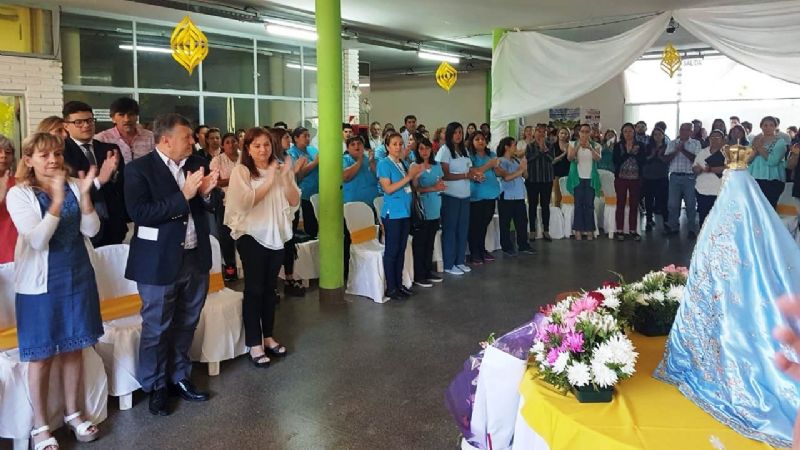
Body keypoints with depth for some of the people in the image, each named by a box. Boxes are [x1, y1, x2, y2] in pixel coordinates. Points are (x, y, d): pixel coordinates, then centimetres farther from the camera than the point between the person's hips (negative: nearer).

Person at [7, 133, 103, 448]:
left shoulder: (73, 186, 0)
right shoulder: (19, 194, -10)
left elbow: (91, 230, -7)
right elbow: (37, 240, -21)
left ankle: (73, 413, 31)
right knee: (42, 356, 6)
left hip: (78, 277, 4)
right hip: (41, 282, -3)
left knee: (73, 349, 14)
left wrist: (85, 194, -21)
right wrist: (57, 199, -28)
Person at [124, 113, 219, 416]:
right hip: (160, 262, -5)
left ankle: (179, 378, 35)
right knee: (157, 328, 8)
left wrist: (205, 193, -11)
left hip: (196, 258, 6)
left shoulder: (197, 163, 4)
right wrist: (184, 195, -25)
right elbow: (139, 212, -22)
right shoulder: (139, 169, -11)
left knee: (186, 325, 18)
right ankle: (155, 387, 25)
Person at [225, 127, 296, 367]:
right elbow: (245, 202, -19)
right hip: (252, 236, -4)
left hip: (277, 235, 4)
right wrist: (270, 180, -18)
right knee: (254, 289, 0)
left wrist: (286, 176, -14)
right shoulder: (241, 171, -6)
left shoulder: (280, 168, 6)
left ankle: (268, 336, 25)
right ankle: (254, 344, 6)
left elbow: (294, 202, -2)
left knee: (270, 287, 13)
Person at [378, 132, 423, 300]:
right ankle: (390, 288, 4)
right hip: (392, 213, -7)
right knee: (391, 251, -2)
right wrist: (408, 176, -17)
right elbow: (388, 188, -18)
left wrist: (415, 176, -2)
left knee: (401, 250, 12)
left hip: (405, 212, 7)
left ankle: (399, 284, 20)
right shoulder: (384, 164, -8)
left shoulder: (403, 163, 12)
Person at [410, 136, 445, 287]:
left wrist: (441, 186, -9)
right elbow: (415, 189, -12)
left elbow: (442, 185, 13)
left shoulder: (437, 166, 10)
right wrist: (433, 188, -20)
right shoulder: (414, 166, -6)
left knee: (430, 242, 12)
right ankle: (418, 276, 6)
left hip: (435, 210, 6)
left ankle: (428, 272, 23)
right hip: (421, 210, -6)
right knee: (419, 243, 0)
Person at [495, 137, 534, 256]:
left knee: (522, 220, 10)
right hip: (507, 196, -6)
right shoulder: (501, 161, -8)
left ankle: (523, 244, 20)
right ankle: (507, 247, 12)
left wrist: (524, 167, -8)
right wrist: (520, 170, -11)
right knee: (505, 223, 3)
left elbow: (525, 175, 12)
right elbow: (507, 177, -19)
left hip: (519, 196, 6)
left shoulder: (517, 160, 9)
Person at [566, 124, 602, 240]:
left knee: (589, 205, 0)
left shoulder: (595, 145, 5)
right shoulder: (573, 144, 5)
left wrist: (590, 148, -29)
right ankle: (578, 230, 1)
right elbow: (569, 157, -11)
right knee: (578, 204, -2)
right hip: (578, 178, 0)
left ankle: (589, 230, 3)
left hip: (590, 179, 1)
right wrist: (578, 146, -26)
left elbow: (598, 158, -12)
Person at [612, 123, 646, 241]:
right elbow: (616, 161, -11)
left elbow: (643, 162, -3)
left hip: (635, 179, 1)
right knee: (620, 204, 0)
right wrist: (627, 152, -16)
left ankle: (633, 230, 11)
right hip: (621, 178, -1)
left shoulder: (640, 146, 5)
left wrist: (634, 152, -14)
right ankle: (619, 231, 6)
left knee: (634, 205, 3)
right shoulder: (618, 146, 2)